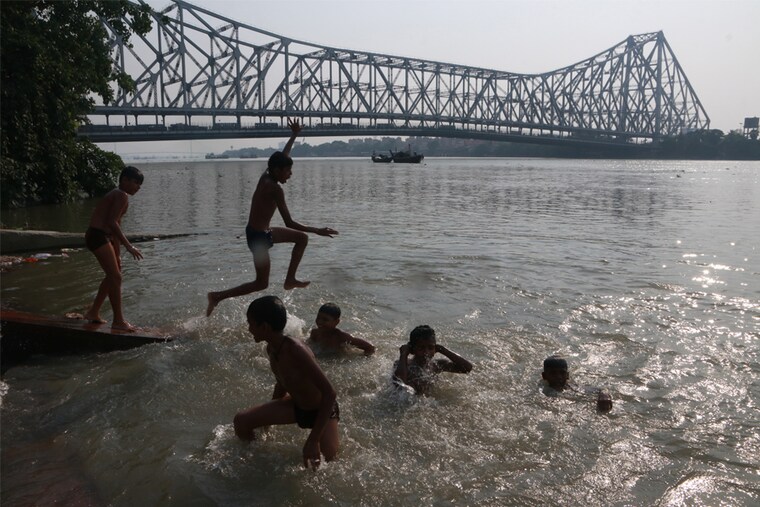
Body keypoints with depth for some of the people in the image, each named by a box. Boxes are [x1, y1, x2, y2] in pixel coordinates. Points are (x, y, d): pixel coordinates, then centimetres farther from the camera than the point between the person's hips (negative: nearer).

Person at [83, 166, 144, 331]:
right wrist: (129, 246, -24)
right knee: (115, 276, -9)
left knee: (113, 274, 20)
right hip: (98, 236, -11)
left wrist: (117, 255, 23)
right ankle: (118, 321, -3)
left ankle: (93, 312, 32)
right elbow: (112, 222, -23)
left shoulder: (117, 195, 19)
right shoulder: (122, 196, -13)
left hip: (101, 236, 11)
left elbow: (114, 226, 22)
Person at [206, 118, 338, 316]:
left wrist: (294, 135, 26)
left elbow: (281, 157, 18)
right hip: (259, 236, -9)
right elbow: (289, 223, -26)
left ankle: (290, 279, 23)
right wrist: (317, 230, -25)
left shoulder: (266, 177, -1)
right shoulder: (275, 189, -24)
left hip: (263, 232, 9)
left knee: (302, 238, 19)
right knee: (262, 283, 3)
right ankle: (218, 296, 6)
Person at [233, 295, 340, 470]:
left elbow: (329, 393, -35)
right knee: (241, 421, -6)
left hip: (323, 411, -7)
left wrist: (313, 440, -37)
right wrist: (265, 419, 21)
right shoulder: (271, 349, -8)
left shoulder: (295, 350, -34)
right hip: (296, 406, 7)